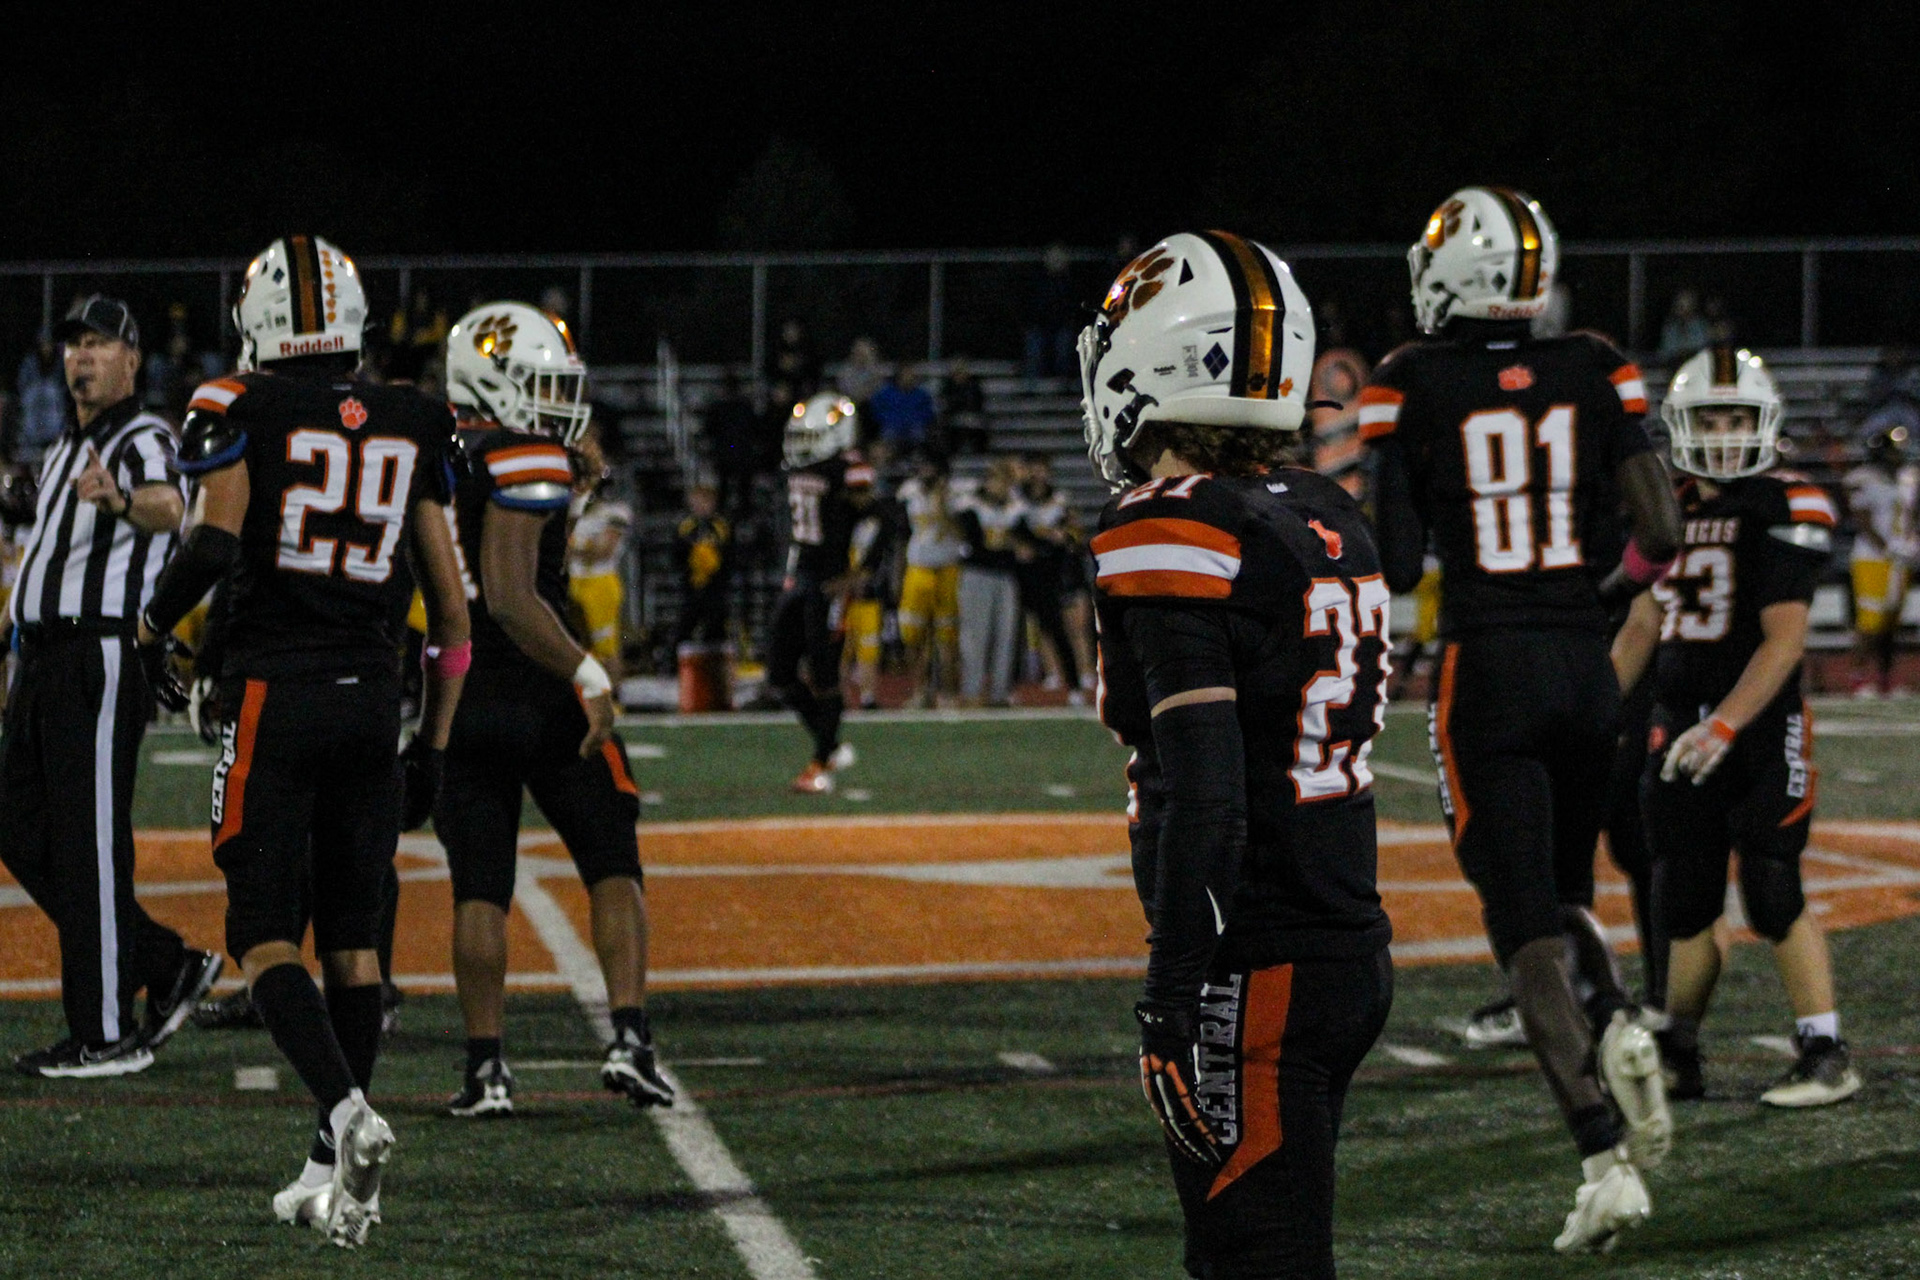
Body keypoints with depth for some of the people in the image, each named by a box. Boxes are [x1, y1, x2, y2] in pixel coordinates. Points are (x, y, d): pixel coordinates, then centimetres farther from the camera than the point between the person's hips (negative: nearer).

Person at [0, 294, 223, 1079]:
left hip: (102, 655, -10)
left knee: (88, 844, -7)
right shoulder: (65, 454, 21)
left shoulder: (143, 442, -10)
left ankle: (108, 1034, -2)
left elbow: (170, 509, -33)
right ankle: (167, 969, 17)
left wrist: (123, 501, -56)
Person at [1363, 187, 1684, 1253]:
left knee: (1526, 932, -2)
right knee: (1565, 894, 23)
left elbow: (1395, 567, -6)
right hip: (1588, 669, 3)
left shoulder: (1413, 389, -5)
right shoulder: (1596, 376, 2)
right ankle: (1617, 1027, -9)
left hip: (1487, 675, -3)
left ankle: (1606, 1162, -15)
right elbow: (1661, 539, -1)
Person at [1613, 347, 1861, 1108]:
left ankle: (1826, 1055, -4)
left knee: (1773, 895, -10)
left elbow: (1784, 642, -15)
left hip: (1760, 727, -6)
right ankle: (1678, 1061, 17)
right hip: (1678, 728, 6)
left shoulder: (1788, 511, -9)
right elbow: (1644, 626, 19)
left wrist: (1724, 727, -24)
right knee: (1684, 903, 8)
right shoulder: (1669, 508, 12)